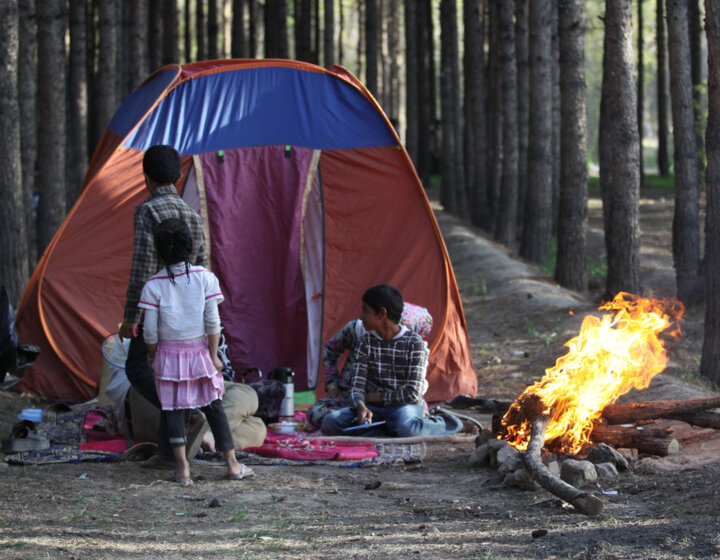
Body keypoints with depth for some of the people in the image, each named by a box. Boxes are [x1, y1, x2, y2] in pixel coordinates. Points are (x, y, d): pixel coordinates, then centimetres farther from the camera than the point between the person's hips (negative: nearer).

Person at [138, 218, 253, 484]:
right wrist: (214, 356, 1)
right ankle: (232, 464, 13)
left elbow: (150, 329, -8)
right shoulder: (204, 277, -8)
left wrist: (152, 354, 9)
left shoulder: (154, 285, -9)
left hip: (169, 353, -1)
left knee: (173, 409, 8)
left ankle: (182, 467, 3)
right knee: (213, 407, 11)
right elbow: (212, 321, -7)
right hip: (199, 351, 1)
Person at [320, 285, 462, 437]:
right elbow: (356, 385, -5)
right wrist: (361, 407, -27)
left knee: (406, 429, -41)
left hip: (403, 407, -5)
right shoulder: (366, 342, 3)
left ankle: (442, 424, -8)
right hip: (373, 408, 5)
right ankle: (391, 428, -16)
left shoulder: (413, 343, -10)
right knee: (329, 422, -22)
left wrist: (375, 397, -9)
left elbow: (412, 394, -15)